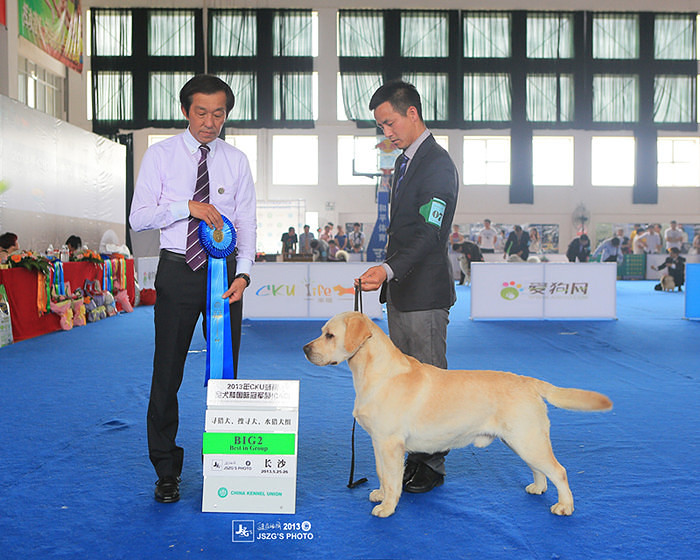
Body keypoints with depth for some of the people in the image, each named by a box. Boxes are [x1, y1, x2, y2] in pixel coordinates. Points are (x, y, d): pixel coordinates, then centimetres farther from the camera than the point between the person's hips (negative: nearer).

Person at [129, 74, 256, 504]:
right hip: (178, 270, -1)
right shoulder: (160, 155, 3)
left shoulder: (237, 161, 8)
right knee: (168, 372, 1)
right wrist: (188, 206, -17)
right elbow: (139, 218, -3)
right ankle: (167, 469, 14)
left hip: (224, 270, 2)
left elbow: (247, 222, 4)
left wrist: (243, 273, -11)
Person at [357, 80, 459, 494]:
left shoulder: (438, 165, -14)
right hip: (400, 289, 10)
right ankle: (415, 457, 24)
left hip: (426, 293, -10)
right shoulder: (405, 161, 17)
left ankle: (432, 466, 11)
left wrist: (388, 270, -36)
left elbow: (429, 234, -24)